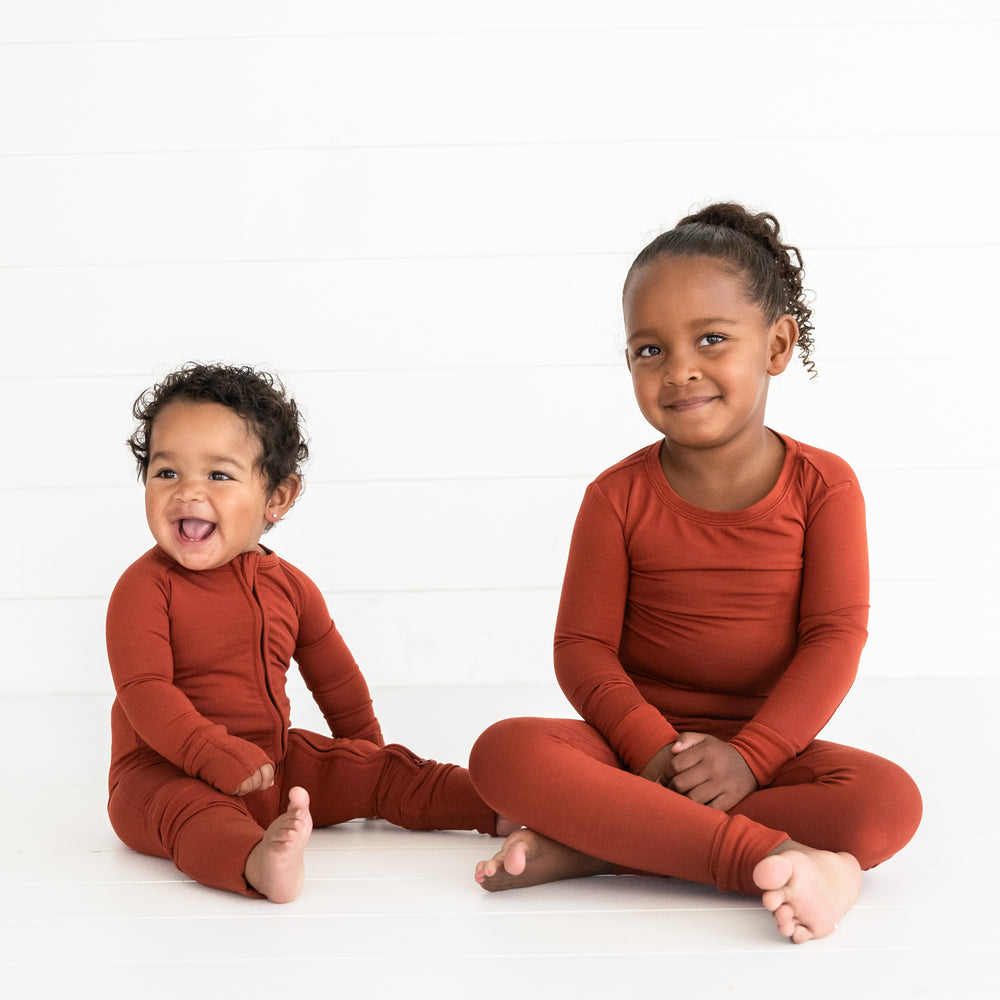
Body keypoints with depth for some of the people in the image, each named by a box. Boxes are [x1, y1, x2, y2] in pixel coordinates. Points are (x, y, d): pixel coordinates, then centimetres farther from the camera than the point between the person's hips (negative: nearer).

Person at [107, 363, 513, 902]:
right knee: (188, 808, -39)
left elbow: (335, 679, 20)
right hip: (165, 771, -7)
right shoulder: (144, 588, -11)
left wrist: (364, 756, 27)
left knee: (381, 768, 1)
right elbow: (146, 693, -21)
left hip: (277, 762, 7)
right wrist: (216, 756, -33)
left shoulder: (287, 585, 7)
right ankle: (259, 862, -68)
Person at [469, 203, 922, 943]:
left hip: (766, 747, 0)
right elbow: (582, 645, -3)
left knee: (889, 802, -30)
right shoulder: (618, 497, -1)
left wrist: (749, 755, -19)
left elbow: (836, 638, -7)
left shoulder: (823, 485, -1)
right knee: (504, 752, -30)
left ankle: (591, 844, -29)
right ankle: (774, 856, -38)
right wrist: (653, 749, -20)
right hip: (637, 739, 0)